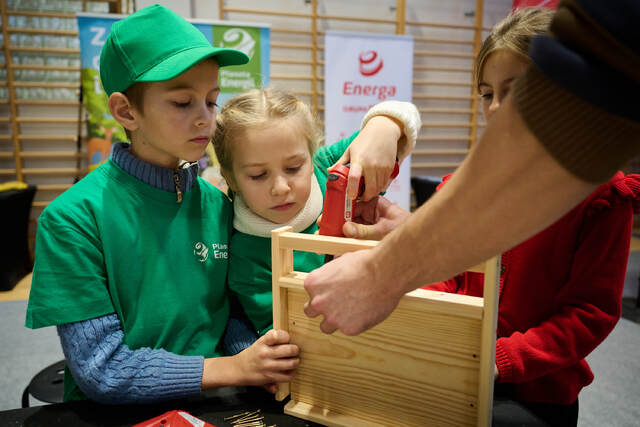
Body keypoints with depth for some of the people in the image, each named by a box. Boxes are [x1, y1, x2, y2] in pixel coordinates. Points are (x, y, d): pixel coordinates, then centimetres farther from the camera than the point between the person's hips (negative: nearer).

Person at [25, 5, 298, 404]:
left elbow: (226, 314, 5)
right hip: (116, 415, -2)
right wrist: (235, 368, -18)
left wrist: (261, 363, -13)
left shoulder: (219, 206, -2)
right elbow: (100, 369, -14)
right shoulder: (73, 217, -14)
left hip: (205, 406, 3)